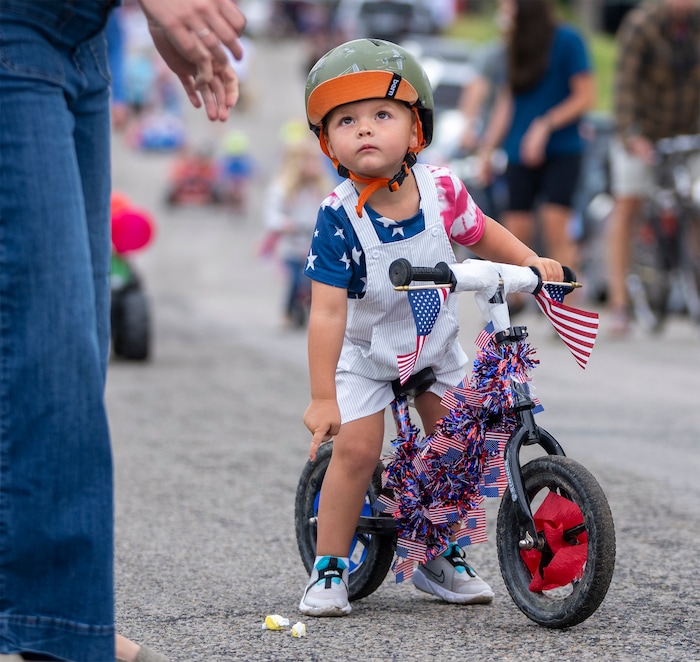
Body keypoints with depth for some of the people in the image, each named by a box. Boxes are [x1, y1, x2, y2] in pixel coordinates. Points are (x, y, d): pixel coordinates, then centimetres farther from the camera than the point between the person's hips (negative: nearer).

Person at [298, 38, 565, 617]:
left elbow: (481, 234, 5)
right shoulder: (340, 217, -27)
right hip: (365, 352, -4)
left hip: (435, 346, 4)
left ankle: (443, 560, 23)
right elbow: (328, 311, -27)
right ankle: (329, 569, -2)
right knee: (356, 448, -15)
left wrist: (531, 261, -7)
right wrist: (322, 397, -28)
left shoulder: (440, 190, -18)